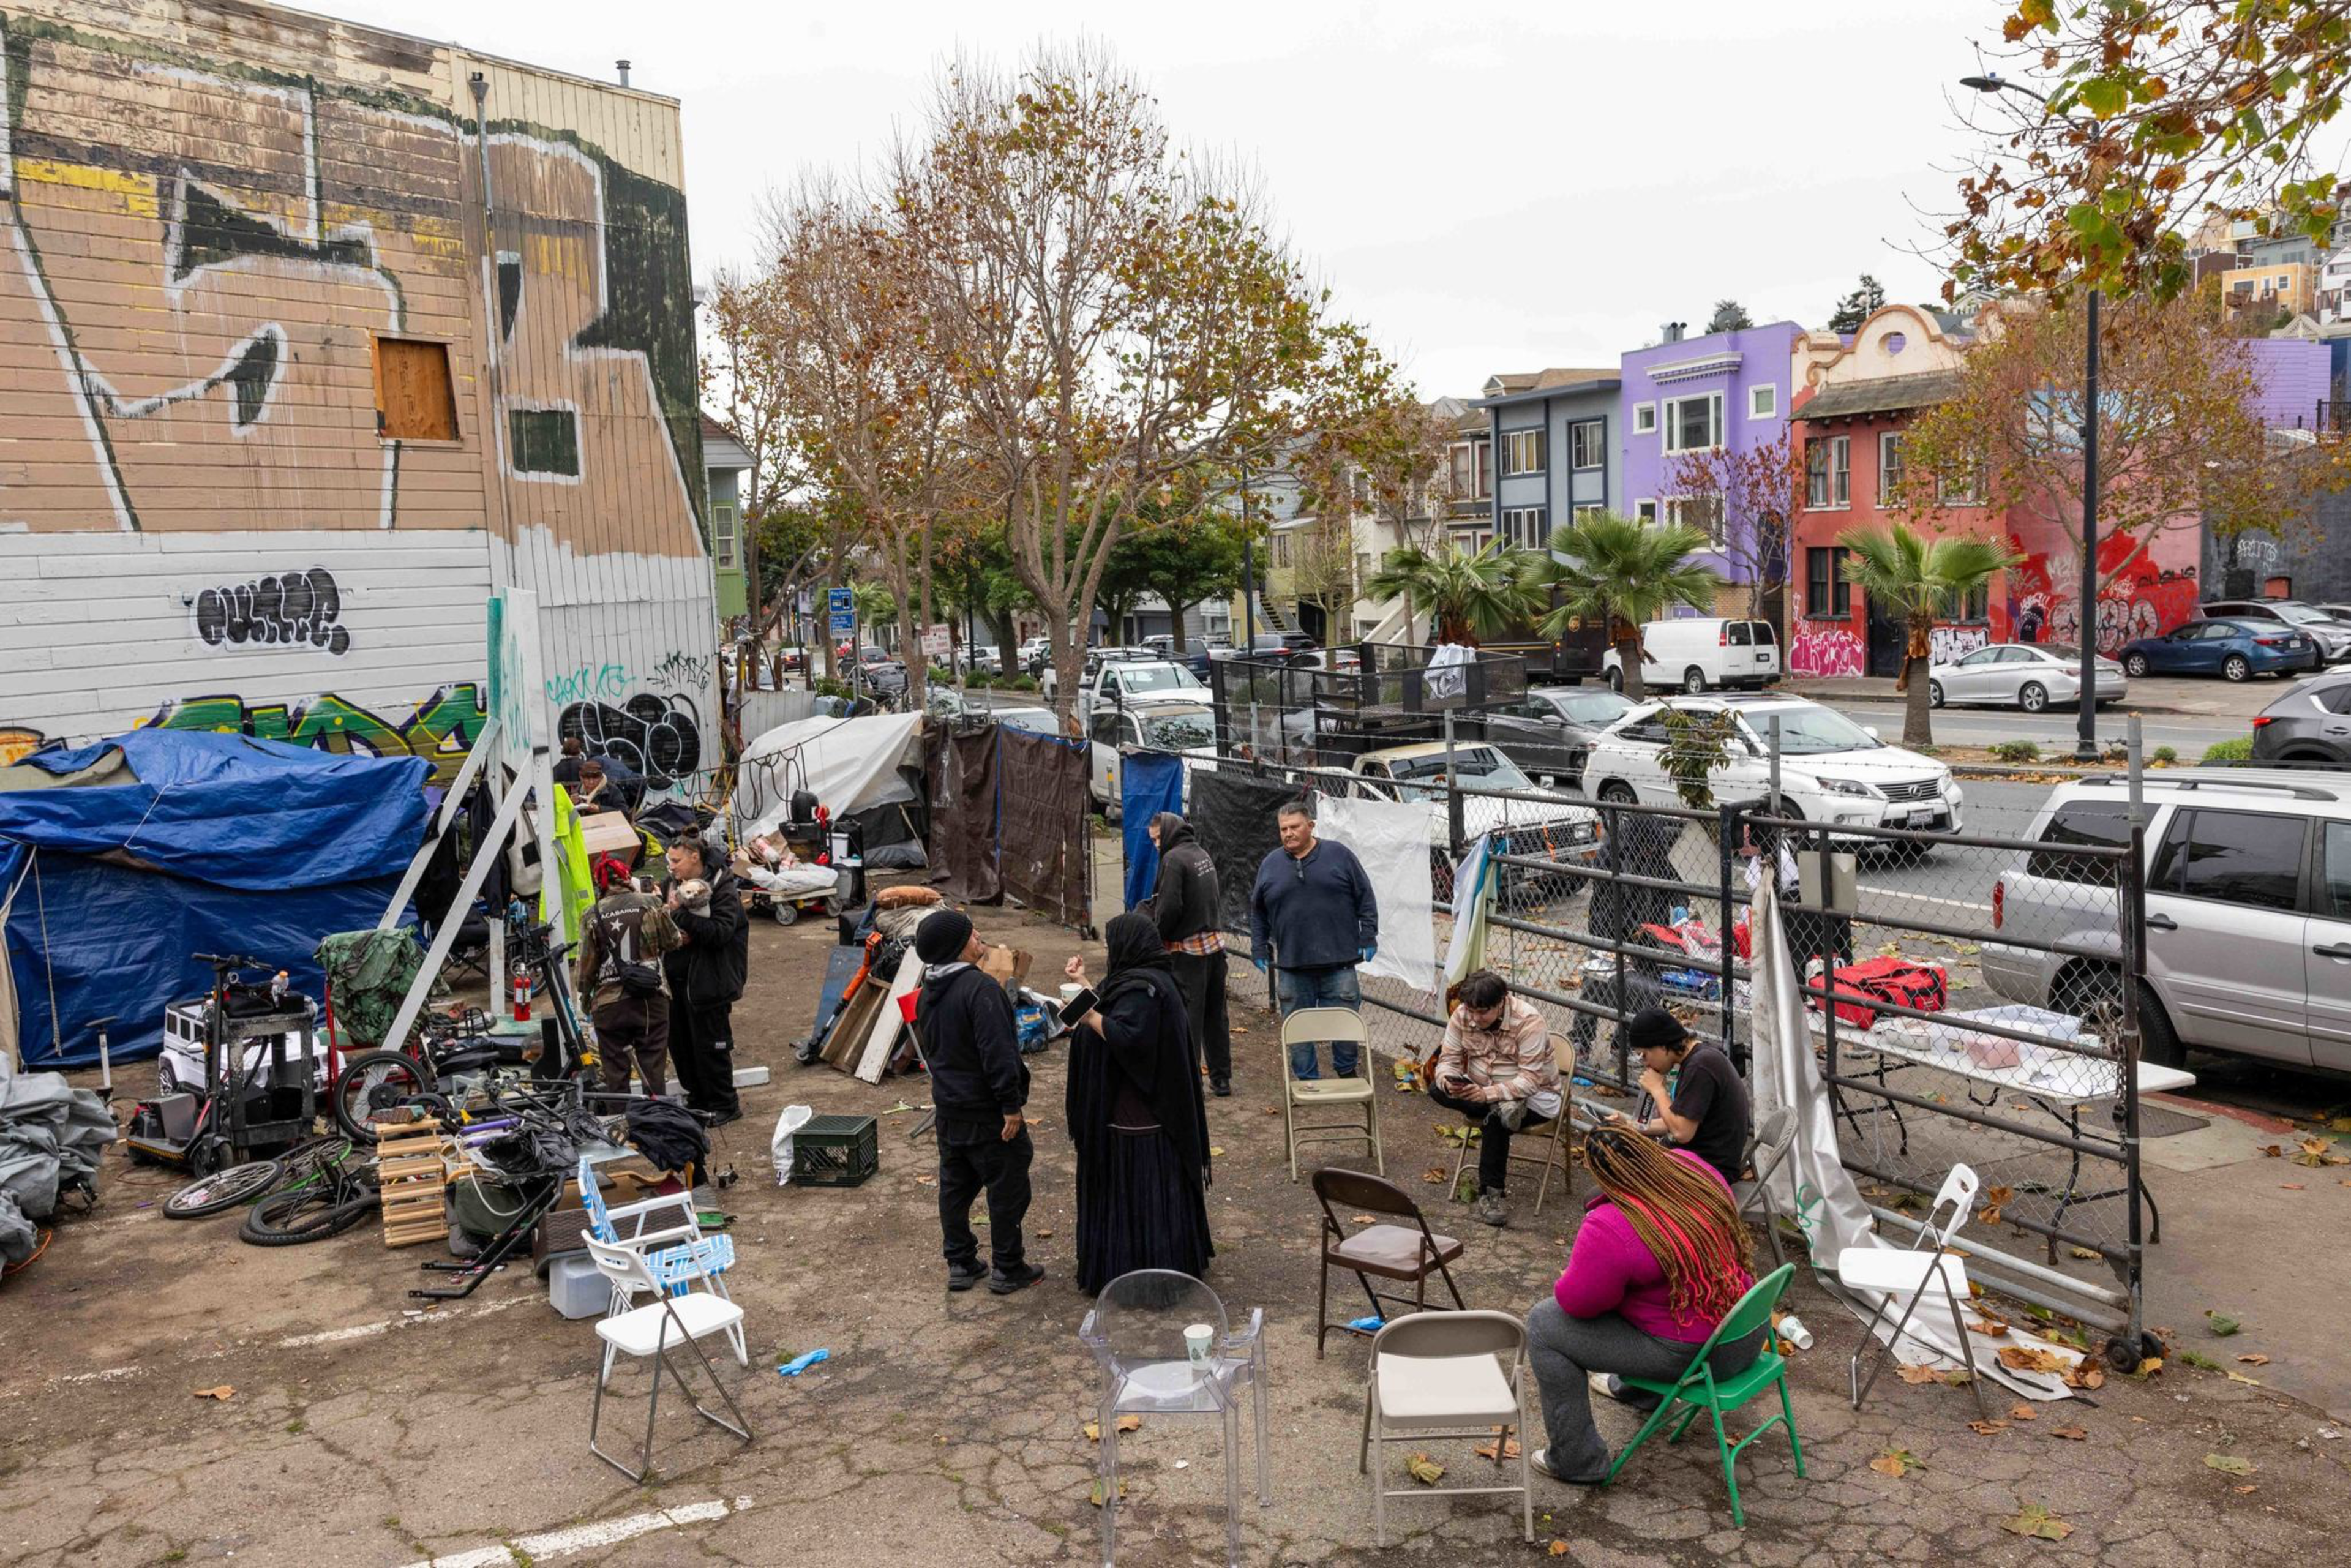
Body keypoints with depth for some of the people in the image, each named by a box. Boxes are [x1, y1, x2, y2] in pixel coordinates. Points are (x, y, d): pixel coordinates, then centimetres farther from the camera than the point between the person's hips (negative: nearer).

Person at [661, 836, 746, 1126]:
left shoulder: (722, 888, -12)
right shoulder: (674, 883, 7)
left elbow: (722, 931, -22)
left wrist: (682, 915, -27)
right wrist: (673, 934, -3)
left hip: (707, 979, -7)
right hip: (675, 976, 7)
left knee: (710, 1044, -1)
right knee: (679, 1042, 13)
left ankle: (724, 1105, 12)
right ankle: (698, 1098, 29)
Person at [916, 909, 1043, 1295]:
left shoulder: (928, 993, 6)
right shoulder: (980, 988, -23)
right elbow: (998, 1053, -27)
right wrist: (1012, 1105, -23)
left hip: (948, 1107, 8)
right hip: (987, 1112, -8)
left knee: (955, 1186, 17)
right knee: (1007, 1187, 4)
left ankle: (960, 1263, 26)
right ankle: (1007, 1269, 13)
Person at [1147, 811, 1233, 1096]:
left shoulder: (1174, 859, -15)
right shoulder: (1202, 853, 11)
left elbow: (1170, 907, -20)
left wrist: (1156, 936, -5)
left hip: (1187, 949, -8)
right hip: (1215, 943, 8)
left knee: (1187, 1018, -2)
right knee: (1216, 1015, 14)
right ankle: (1221, 1078, 22)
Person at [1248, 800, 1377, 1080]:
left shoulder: (1340, 856, 2)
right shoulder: (1270, 864, 7)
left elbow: (1366, 899, 5)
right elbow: (1257, 911, 16)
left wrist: (1368, 938, -1)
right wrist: (1259, 949, 11)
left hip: (1338, 962, -2)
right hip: (1291, 965, 2)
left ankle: (1347, 1072, 26)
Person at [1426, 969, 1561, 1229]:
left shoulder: (1528, 1021, -25)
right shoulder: (1462, 1016, -10)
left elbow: (1530, 1080, -29)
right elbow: (1449, 1060, -7)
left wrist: (1488, 1093, -42)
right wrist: (1448, 1081, -32)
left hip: (1535, 1096, -5)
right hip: (1480, 1089, 5)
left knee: (1494, 1118, -35)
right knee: (1437, 1089, -20)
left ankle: (1491, 1193, -22)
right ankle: (1501, 1108, -23)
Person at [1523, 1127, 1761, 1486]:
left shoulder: (1608, 1230, -28)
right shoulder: (1692, 1167, -7)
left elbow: (1577, 1302, -17)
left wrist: (1571, 1277, 5)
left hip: (1691, 1356, -8)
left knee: (1544, 1324, 0)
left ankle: (1577, 1462, 8)